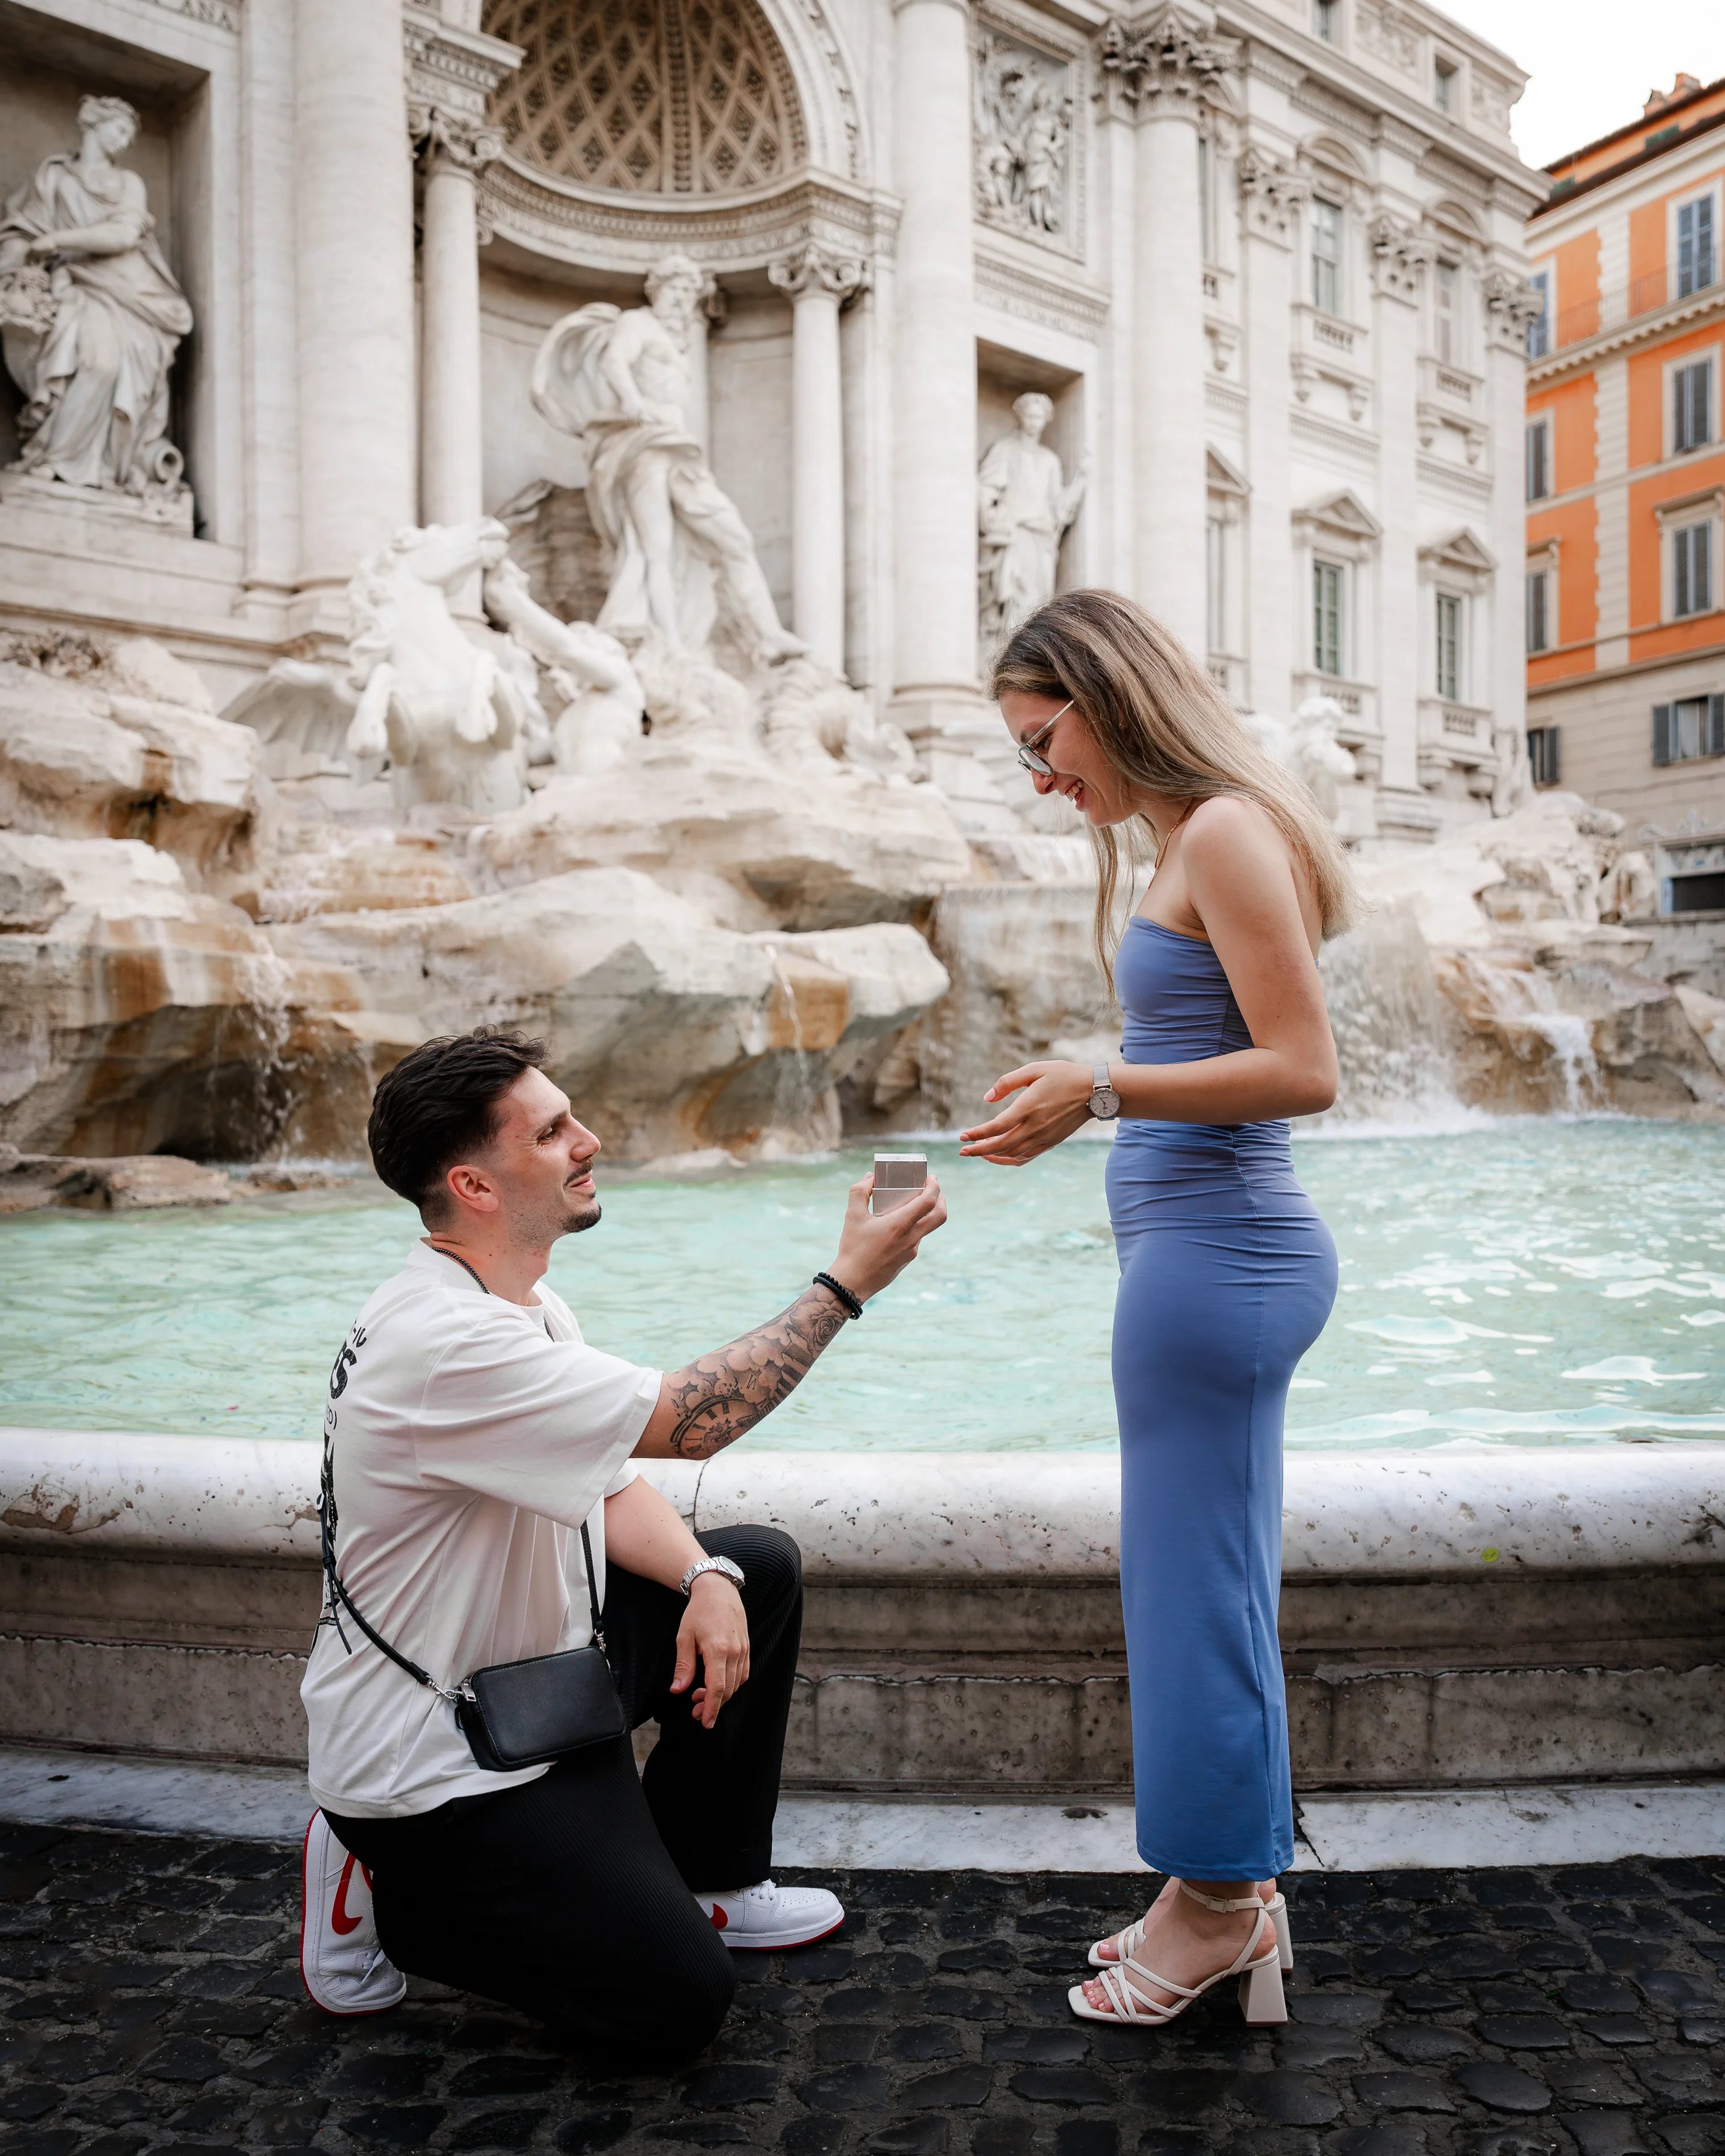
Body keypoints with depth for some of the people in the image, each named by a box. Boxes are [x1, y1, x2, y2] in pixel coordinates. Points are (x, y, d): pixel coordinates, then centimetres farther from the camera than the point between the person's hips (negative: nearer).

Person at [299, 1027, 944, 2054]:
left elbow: (613, 1487, 7)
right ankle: (387, 1894, 8)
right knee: (677, 2001, -7)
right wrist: (847, 1284, -24)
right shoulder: (444, 1341, -30)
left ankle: (708, 1881, 19)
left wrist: (705, 1579, -12)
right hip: (429, 1765, -9)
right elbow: (682, 1421, -32)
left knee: (760, 1566, 7)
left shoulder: (530, 1306, 4)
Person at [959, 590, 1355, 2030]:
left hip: (1218, 1252, -10)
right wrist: (1079, 1094, 15)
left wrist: (1106, 1089, -19)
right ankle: (1237, 1901, 30)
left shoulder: (1227, 835, -13)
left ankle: (1216, 1911, 19)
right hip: (1218, 1248, 10)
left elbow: (1304, 1070, -19)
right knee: (1219, 1582, 16)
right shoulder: (1192, 841, 16)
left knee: (1196, 1583, 2)